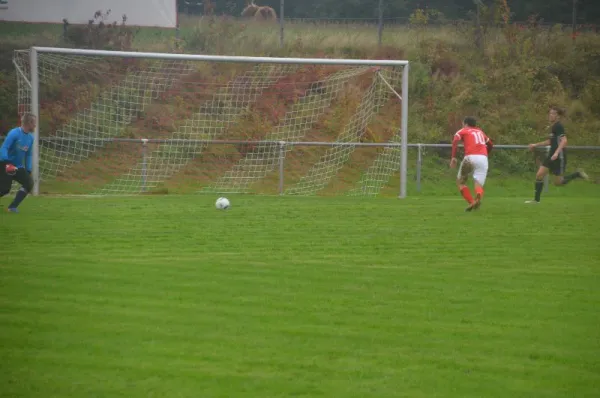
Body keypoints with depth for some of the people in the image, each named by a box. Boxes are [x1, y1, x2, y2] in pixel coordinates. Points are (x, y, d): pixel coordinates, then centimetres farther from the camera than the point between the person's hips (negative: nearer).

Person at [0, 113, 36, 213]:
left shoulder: (30, 137, 4)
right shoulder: (14, 133, -19)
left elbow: (28, 155, 13)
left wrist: (28, 170, 7)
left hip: (18, 167, 7)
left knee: (29, 183, -10)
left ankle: (12, 207, -5)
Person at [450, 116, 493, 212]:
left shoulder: (463, 131, 15)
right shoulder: (480, 132, 28)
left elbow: (455, 141, -5)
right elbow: (490, 145, 37)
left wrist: (453, 158, -9)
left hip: (470, 157, -4)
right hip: (483, 158, 4)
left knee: (460, 181, 15)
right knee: (478, 184, 1)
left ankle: (471, 202, -3)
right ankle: (478, 196, -37)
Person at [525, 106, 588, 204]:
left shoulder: (558, 126, -15)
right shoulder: (553, 126, 13)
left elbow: (564, 141, -26)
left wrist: (556, 153, -36)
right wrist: (536, 145, 24)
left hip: (559, 156, -9)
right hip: (552, 155, 9)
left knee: (558, 182, 0)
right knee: (539, 175, -3)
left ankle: (577, 174, 18)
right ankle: (536, 199, 1)